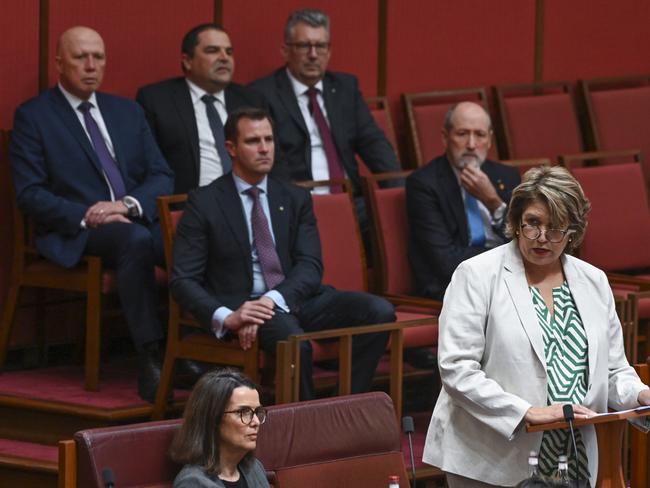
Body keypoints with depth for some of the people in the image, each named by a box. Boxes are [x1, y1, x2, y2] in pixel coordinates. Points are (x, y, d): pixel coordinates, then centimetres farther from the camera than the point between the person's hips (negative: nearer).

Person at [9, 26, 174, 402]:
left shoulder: (128, 112, 20)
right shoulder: (33, 116, 5)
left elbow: (162, 177, 12)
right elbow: (30, 194, -3)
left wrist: (129, 204, -10)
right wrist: (85, 216, -18)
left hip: (137, 220, 4)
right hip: (74, 235, -4)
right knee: (136, 240, -38)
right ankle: (152, 362, -40)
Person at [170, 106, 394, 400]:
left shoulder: (296, 199, 14)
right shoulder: (205, 203, 2)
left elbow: (310, 266, 2)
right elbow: (183, 280, -3)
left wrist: (273, 299, -20)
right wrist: (226, 317, -22)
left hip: (297, 300, 5)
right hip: (244, 306, -5)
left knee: (380, 312, -20)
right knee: (292, 339, -38)